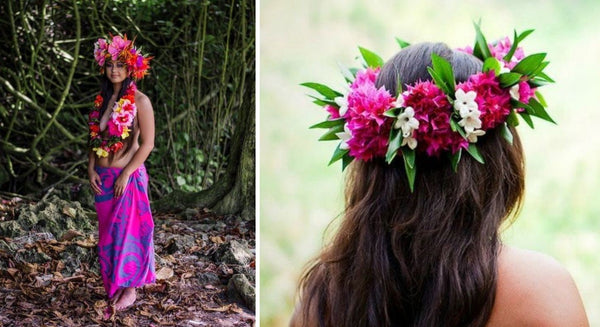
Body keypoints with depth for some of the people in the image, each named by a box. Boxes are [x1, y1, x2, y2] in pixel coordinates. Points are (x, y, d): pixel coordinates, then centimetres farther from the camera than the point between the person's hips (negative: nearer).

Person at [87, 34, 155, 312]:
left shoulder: (139, 101, -10)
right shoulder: (101, 100, 8)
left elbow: (147, 144, -13)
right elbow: (95, 138, 13)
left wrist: (125, 174, -16)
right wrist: (92, 169, 0)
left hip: (128, 176, -6)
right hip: (102, 176, 6)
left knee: (127, 230, 0)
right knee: (107, 231, 11)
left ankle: (129, 288, 11)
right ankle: (113, 284, 22)